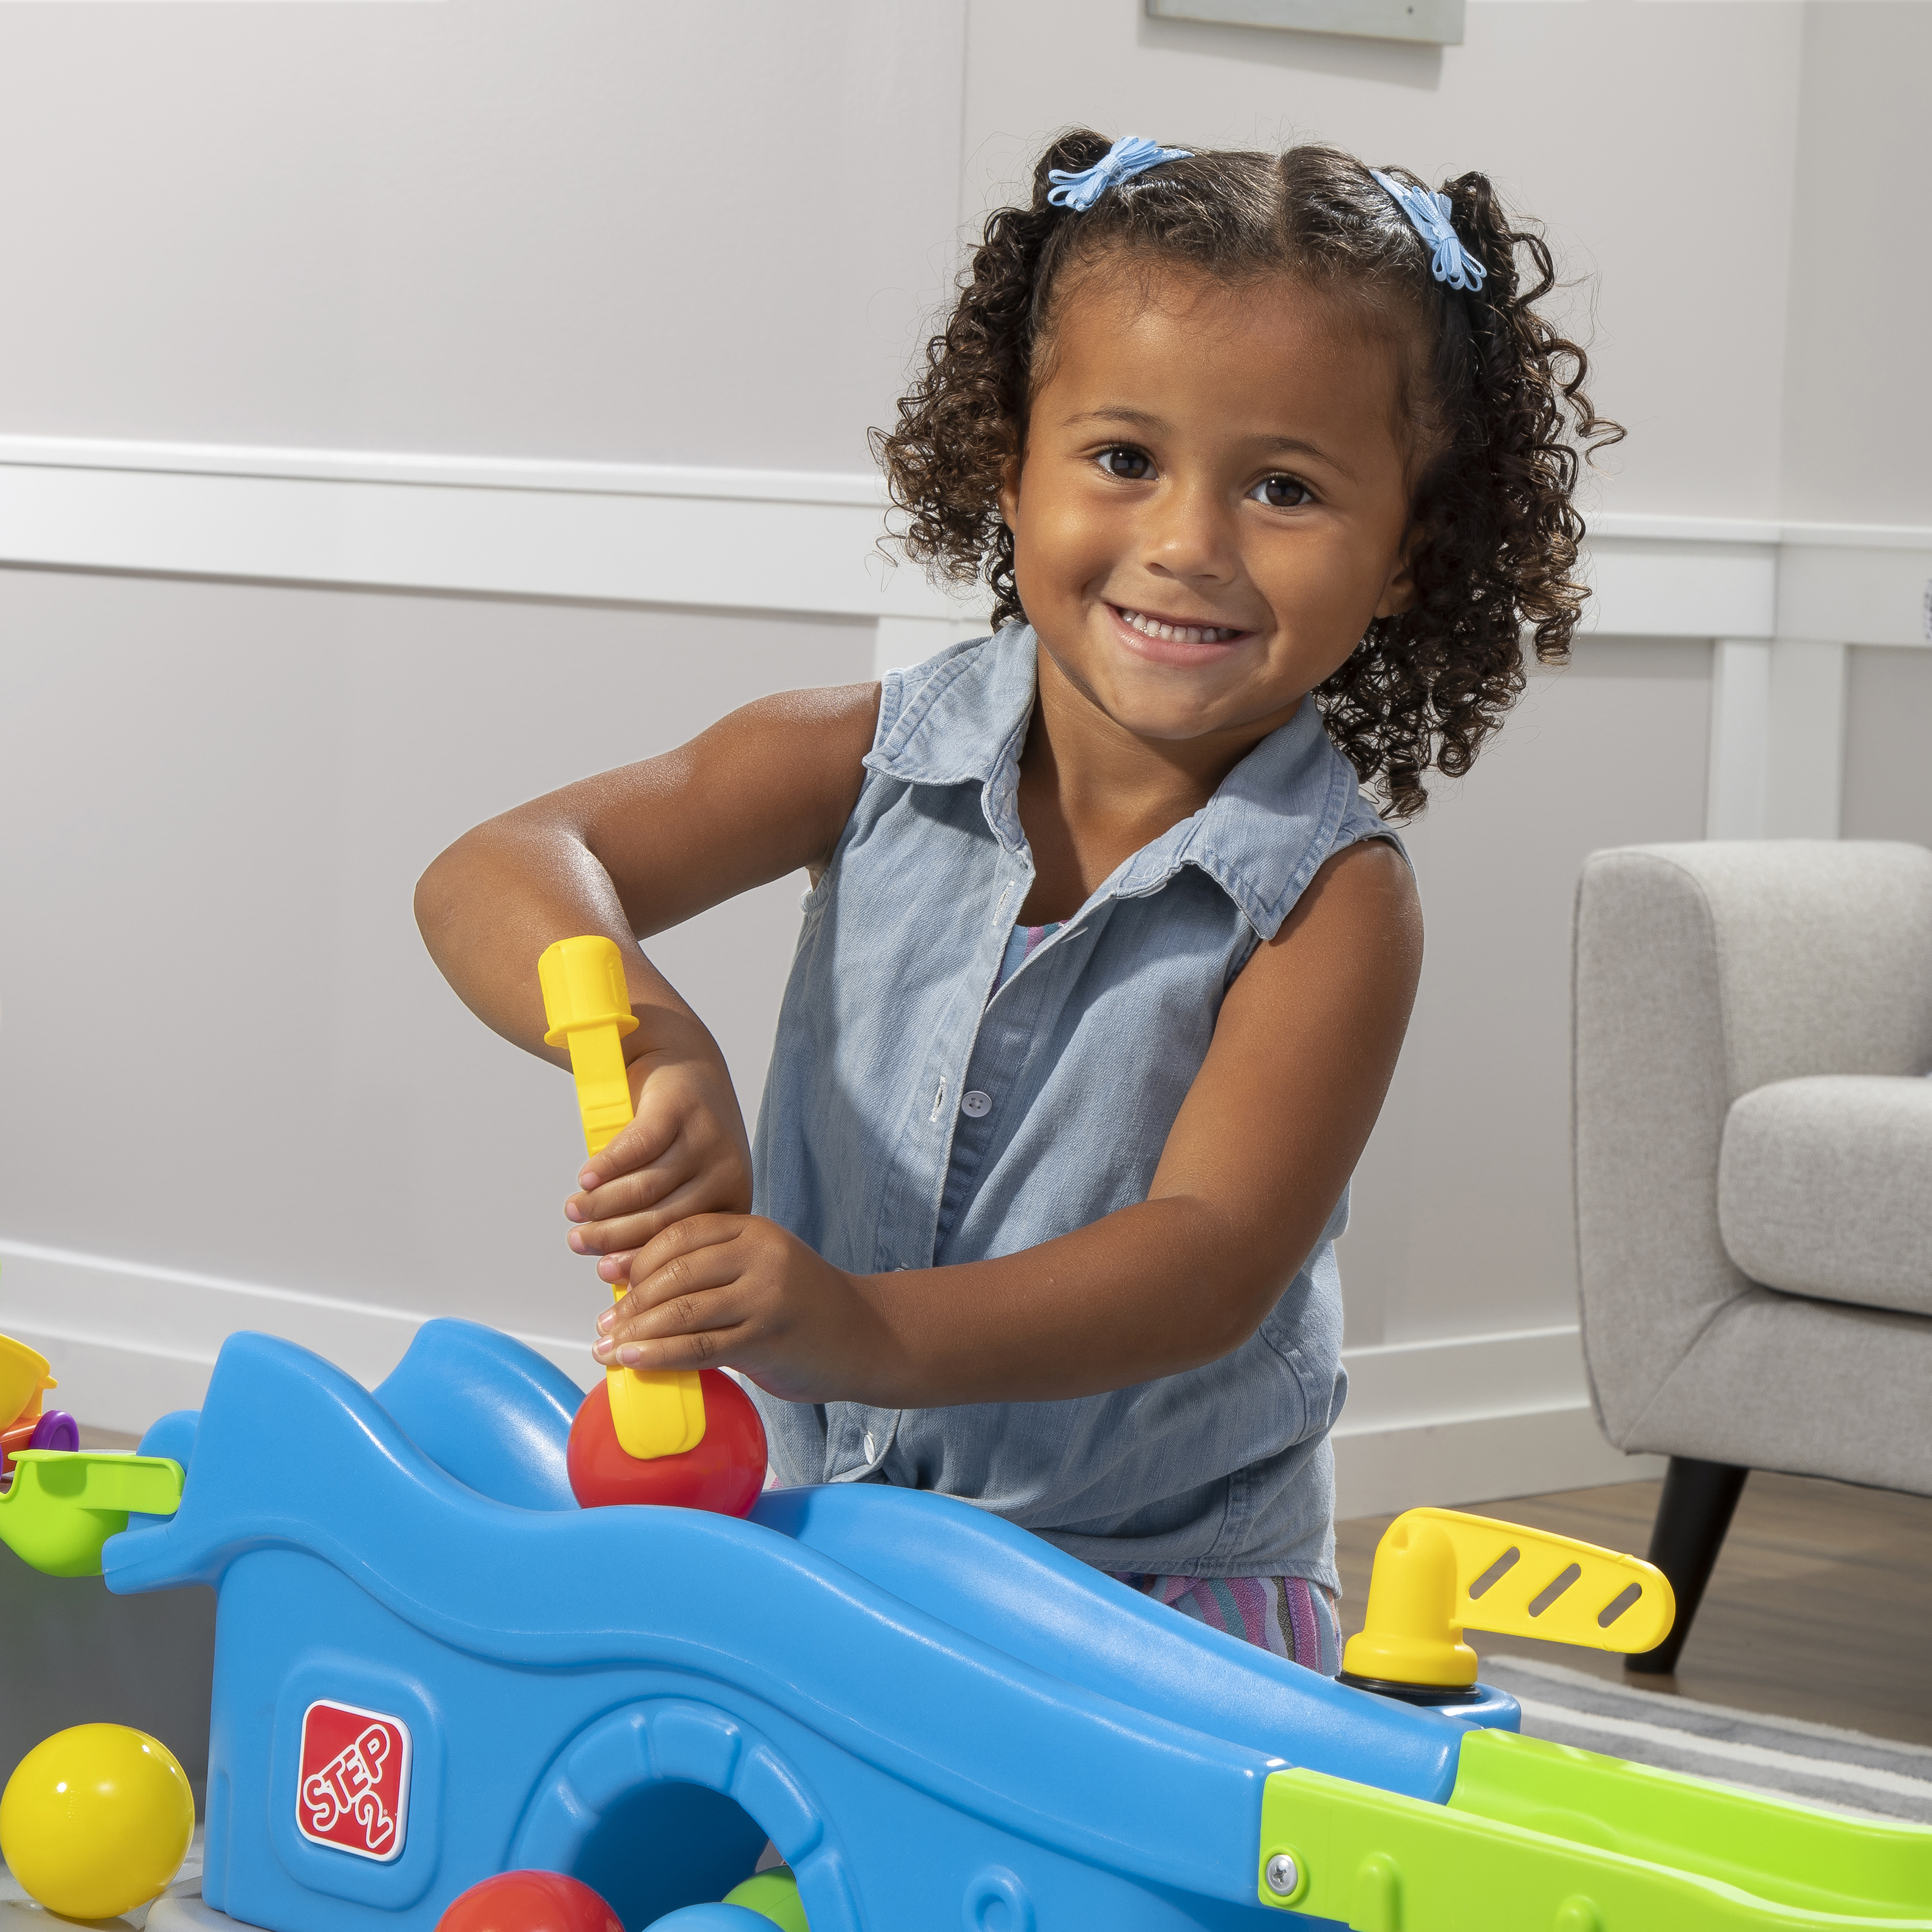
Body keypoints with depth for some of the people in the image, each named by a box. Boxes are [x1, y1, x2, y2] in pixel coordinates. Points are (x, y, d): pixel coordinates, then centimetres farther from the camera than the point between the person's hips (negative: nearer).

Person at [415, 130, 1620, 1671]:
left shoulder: (1333, 902, -11)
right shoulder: (877, 761, -2)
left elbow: (1211, 1262, -22)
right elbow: (504, 877, -10)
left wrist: (862, 1334, -39)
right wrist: (657, 1044, -33)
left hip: (1162, 1587, -2)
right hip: (804, 1523, 3)